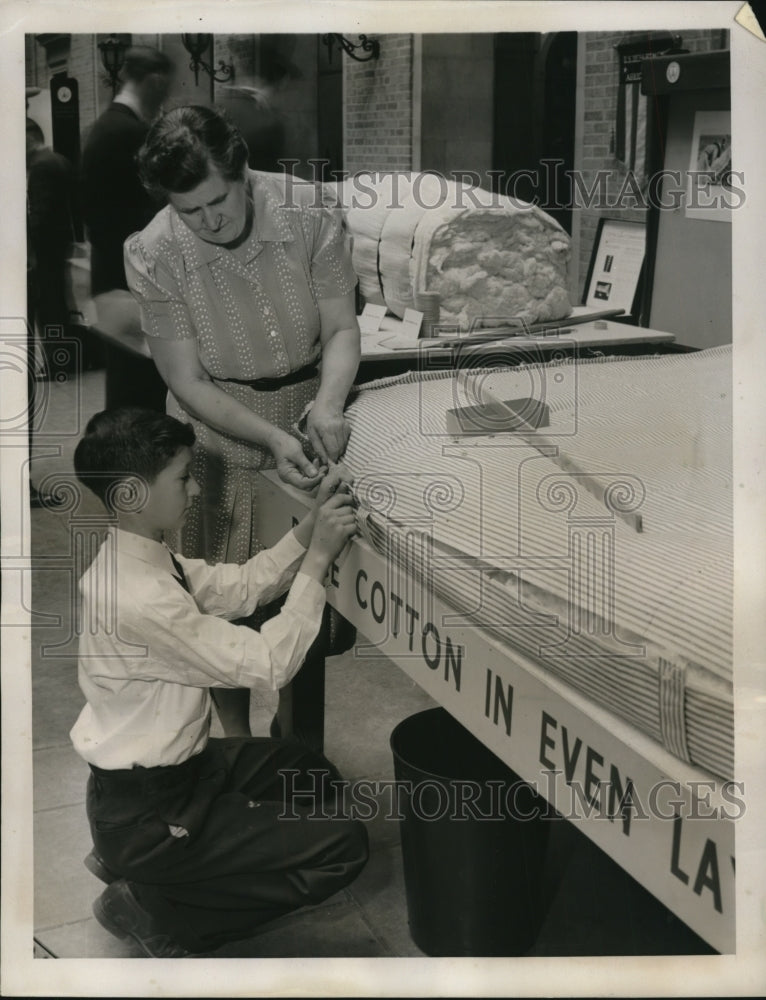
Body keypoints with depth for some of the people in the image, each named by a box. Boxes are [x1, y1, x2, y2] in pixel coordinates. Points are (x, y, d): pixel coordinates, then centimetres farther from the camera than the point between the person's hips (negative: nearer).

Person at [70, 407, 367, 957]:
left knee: (314, 774, 23)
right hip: (145, 812, -10)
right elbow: (267, 663, -27)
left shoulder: (139, 555, -2)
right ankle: (153, 909, 1)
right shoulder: (139, 595, -32)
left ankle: (128, 858, 19)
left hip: (174, 764, 10)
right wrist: (317, 559, -21)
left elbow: (238, 586, 3)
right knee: (343, 845, -8)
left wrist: (309, 526, -8)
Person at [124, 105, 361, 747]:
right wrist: (271, 439, -31)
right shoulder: (154, 256, -21)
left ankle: (299, 742, 29)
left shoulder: (309, 212, -19)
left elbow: (342, 330, -13)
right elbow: (189, 384, -17)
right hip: (218, 426, -1)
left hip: (308, 404, 1)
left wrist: (328, 405, -33)